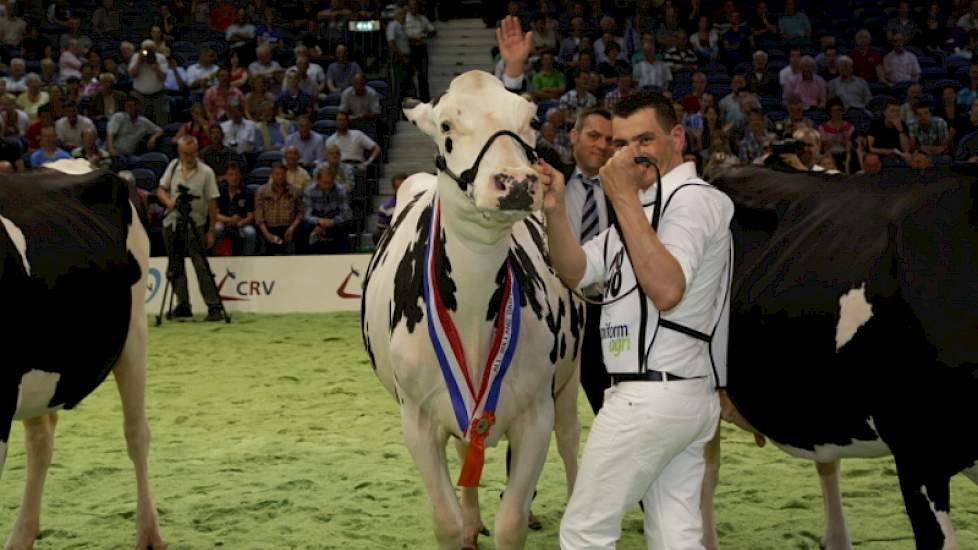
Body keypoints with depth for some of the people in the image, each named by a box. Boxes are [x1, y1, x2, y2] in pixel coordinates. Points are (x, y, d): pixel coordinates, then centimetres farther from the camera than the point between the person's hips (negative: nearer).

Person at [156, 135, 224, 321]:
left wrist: (211, 231, -8)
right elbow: (161, 189, 11)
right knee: (175, 266, 6)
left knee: (201, 265, -12)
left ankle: (214, 306, -13)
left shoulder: (206, 172, -7)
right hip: (172, 222, 5)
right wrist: (168, 201, -13)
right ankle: (182, 305, 12)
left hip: (195, 224, -5)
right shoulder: (173, 166, 7)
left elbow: (212, 203, -6)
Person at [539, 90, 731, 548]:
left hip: (650, 395, -9)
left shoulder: (691, 199, -10)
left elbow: (666, 290, -26)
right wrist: (555, 210, -6)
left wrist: (624, 197, -24)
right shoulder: (649, 205, 19)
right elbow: (576, 272, 11)